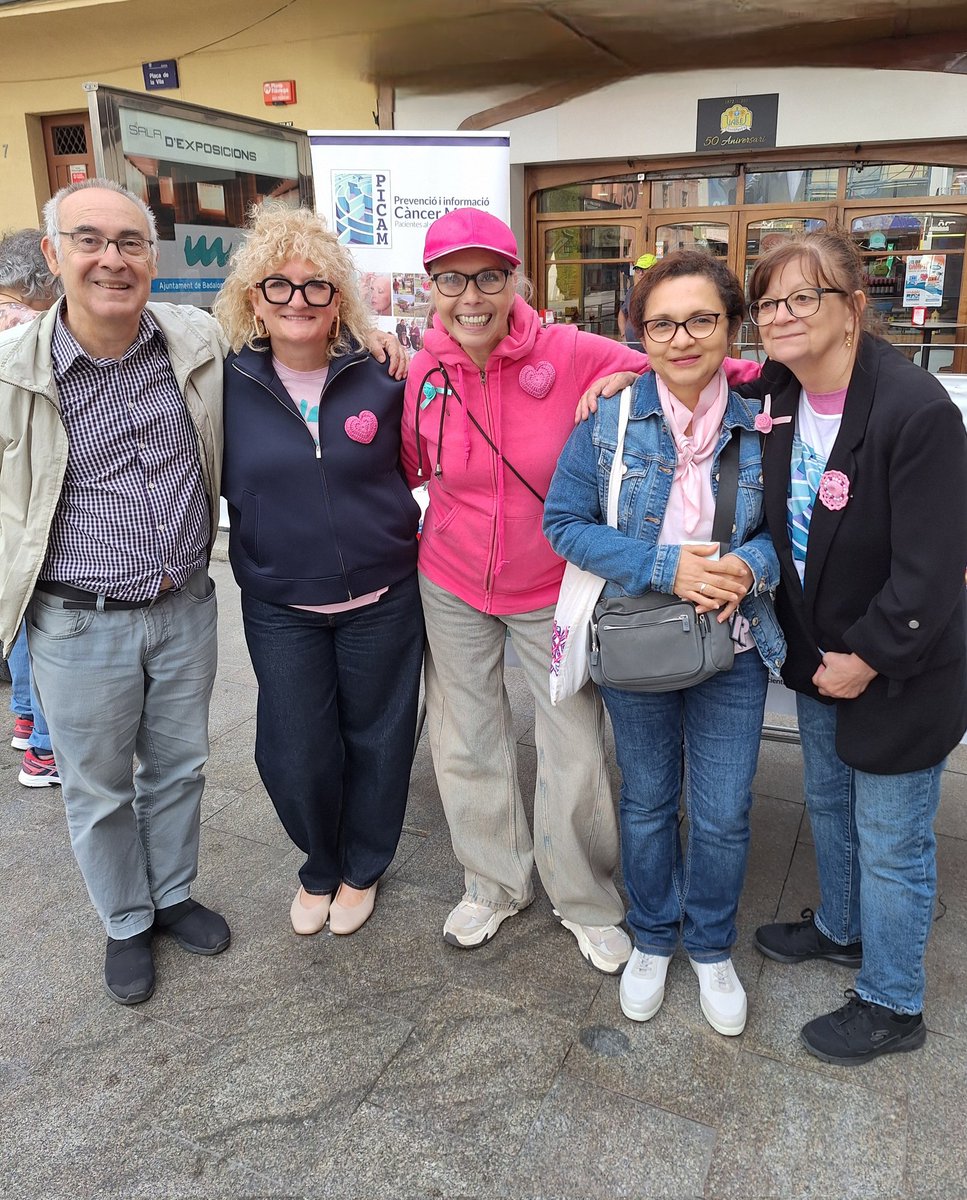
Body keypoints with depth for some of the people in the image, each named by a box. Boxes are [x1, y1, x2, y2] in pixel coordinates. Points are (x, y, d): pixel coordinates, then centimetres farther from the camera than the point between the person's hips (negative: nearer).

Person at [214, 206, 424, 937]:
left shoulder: (382, 374, -8)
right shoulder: (229, 382, -5)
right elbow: (223, 481, 7)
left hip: (381, 599, 0)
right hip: (280, 608, 1)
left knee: (377, 739, 13)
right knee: (295, 754, 7)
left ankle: (362, 869, 39)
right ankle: (320, 865, 37)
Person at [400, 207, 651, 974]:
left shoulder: (572, 356, -16)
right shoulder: (423, 371, -6)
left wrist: (623, 387, -26)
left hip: (553, 588, -2)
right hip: (452, 585, 3)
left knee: (575, 750, 6)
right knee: (467, 741, 15)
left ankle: (587, 901, 33)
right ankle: (495, 883, 40)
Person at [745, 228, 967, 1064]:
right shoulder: (777, 395, -4)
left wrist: (866, 658, -16)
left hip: (900, 670, -7)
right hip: (820, 653, 7)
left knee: (890, 841, 9)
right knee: (829, 803, 25)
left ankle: (891, 1005, 32)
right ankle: (841, 928, 52)